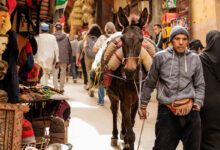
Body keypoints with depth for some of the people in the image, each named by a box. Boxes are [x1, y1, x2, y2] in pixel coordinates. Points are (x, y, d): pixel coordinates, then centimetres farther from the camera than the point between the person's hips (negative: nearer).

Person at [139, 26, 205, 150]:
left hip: (190, 111, 2)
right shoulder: (160, 57, 2)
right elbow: (150, 83, 11)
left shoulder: (195, 59, 7)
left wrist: (197, 104, 1)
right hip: (167, 111, -2)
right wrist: (143, 105, 15)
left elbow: (200, 85, 14)